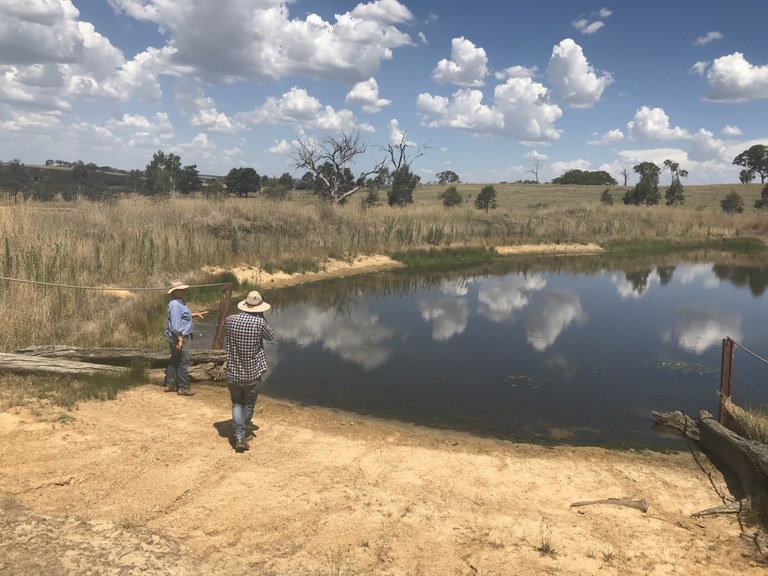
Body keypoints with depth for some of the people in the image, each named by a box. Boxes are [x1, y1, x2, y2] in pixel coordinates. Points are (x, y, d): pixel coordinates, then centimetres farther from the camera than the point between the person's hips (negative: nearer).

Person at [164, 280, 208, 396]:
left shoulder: (180, 302, 11)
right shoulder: (175, 305, -22)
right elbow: (175, 324, -26)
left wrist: (197, 314, 27)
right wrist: (180, 339, -28)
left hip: (181, 337, 11)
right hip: (178, 337, -11)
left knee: (174, 361, 18)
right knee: (183, 362, -3)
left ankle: (170, 384, 27)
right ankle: (183, 388, 5)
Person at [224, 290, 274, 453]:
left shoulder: (230, 320, -7)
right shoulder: (259, 322, -16)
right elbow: (270, 336, 3)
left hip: (233, 372, 2)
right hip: (253, 372, -2)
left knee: (237, 404, 14)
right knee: (249, 404, 19)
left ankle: (239, 437, 2)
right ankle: (244, 427, 39)